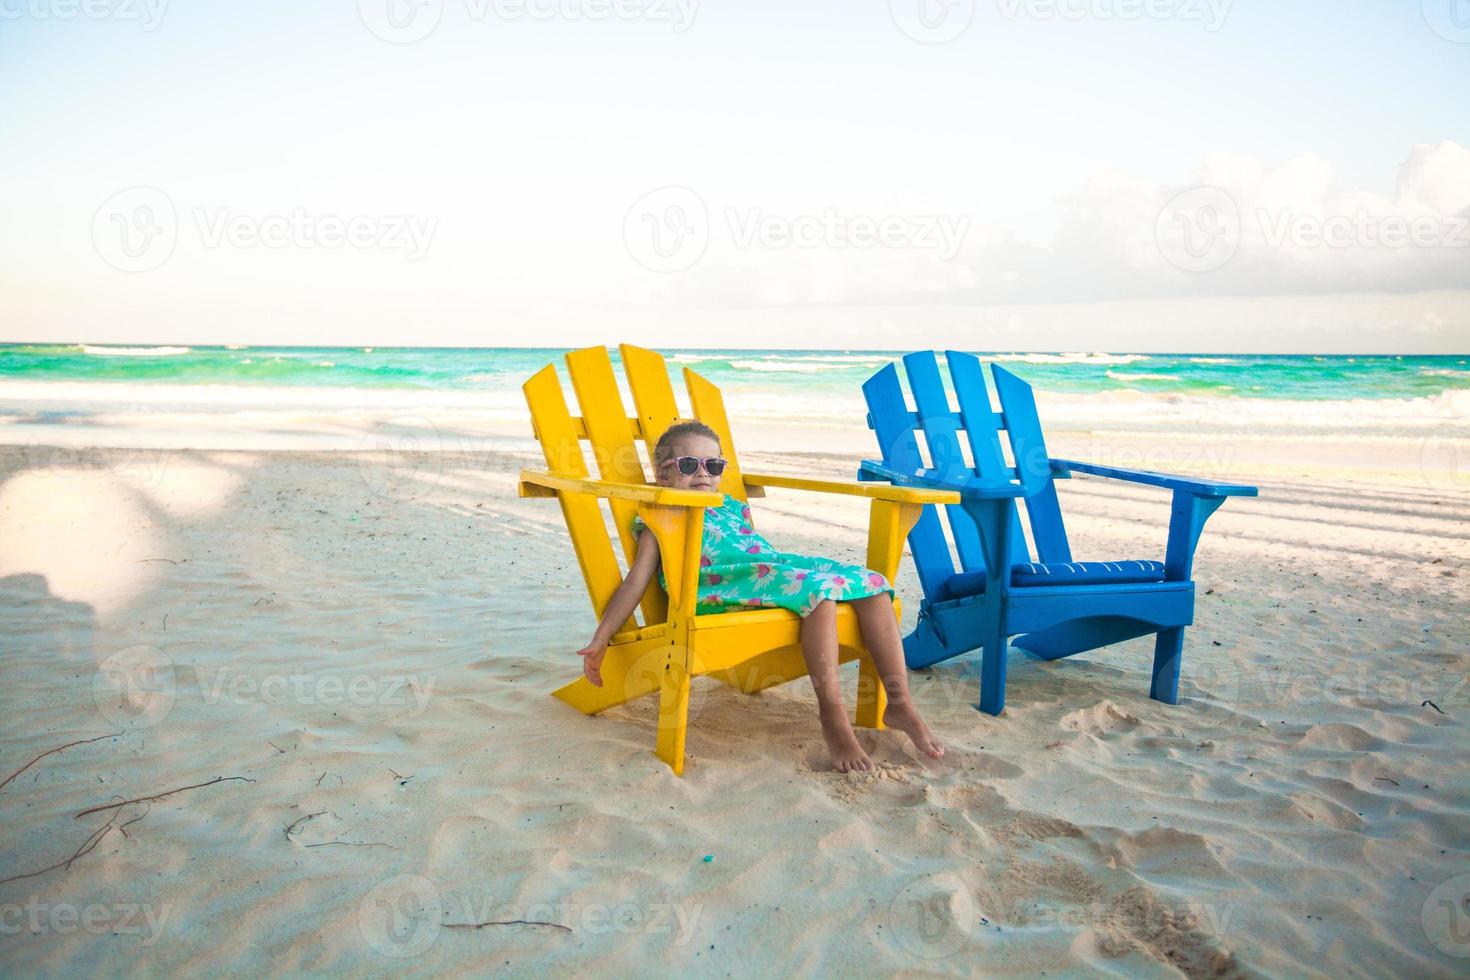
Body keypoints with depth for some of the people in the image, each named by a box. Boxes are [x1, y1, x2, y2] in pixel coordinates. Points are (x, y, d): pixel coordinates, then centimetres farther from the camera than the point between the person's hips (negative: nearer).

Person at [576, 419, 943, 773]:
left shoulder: (732, 508, 34)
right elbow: (636, 582, 9)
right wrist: (600, 641, 3)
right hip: (721, 586, -7)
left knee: (871, 583, -12)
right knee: (818, 588, -33)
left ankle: (899, 702, -14)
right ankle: (832, 715, -30)